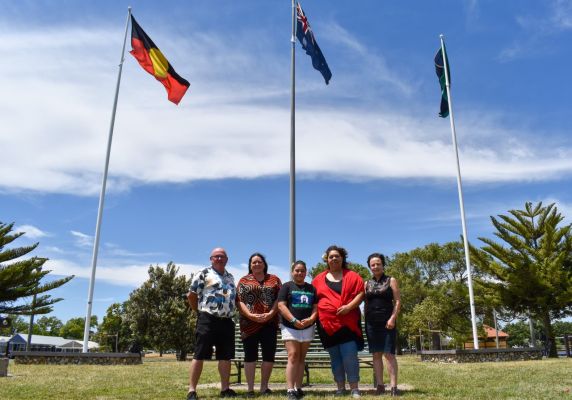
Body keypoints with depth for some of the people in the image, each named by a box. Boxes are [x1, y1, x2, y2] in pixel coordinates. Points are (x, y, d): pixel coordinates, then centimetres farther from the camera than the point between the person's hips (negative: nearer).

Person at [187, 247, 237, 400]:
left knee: (226, 356, 9)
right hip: (208, 320, -6)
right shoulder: (203, 274, -2)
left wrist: (230, 312, 14)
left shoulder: (230, 277, 18)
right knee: (199, 356, -2)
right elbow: (191, 295, -4)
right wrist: (201, 310, 2)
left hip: (227, 322, 6)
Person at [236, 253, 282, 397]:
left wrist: (270, 314, -13)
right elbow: (239, 301, 0)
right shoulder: (244, 280, 10)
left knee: (269, 355, 2)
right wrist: (251, 315, -14)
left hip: (269, 323, 1)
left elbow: (279, 299, 2)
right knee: (250, 355, 2)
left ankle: (264, 387, 15)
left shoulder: (274, 279, 11)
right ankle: (250, 389, 9)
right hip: (249, 324, -1)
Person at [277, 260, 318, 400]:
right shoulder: (286, 286, 2)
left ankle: (298, 388, 13)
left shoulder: (311, 288, 15)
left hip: (308, 327, 4)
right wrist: (294, 320, -17)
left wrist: (311, 319, -10)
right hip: (290, 327, -4)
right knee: (293, 356, -12)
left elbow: (316, 307, 10)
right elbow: (281, 306, -7)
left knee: (301, 358, 8)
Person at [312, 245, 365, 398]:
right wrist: (315, 316, 3)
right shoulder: (319, 279, 10)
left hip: (348, 322, -3)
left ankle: (355, 389, 4)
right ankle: (340, 388, 22)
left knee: (350, 356, -7)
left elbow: (361, 293, -2)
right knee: (335, 357, 11)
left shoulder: (352, 276, 4)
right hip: (327, 323, 3)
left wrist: (349, 306, -16)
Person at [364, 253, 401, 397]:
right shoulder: (367, 283, 13)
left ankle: (393, 386, -6)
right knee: (376, 354, 4)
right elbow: (366, 303, 15)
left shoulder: (391, 280, 4)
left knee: (389, 353, -7)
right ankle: (380, 385, 10)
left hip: (387, 322, -3)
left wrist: (392, 318, -13)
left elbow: (398, 301, -2)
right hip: (371, 323, 4)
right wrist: (365, 320, 6)